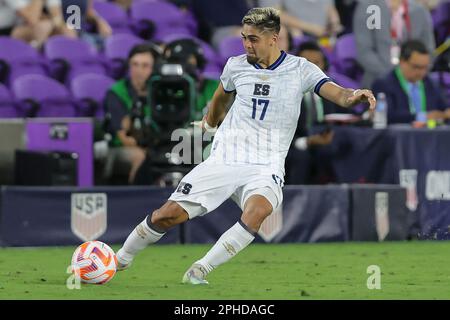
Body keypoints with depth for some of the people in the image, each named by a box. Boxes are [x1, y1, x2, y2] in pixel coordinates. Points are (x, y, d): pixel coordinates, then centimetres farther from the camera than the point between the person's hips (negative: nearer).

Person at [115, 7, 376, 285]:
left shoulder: (300, 69, -3)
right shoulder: (236, 66, 6)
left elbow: (337, 93, -15)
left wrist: (354, 95, -38)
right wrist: (209, 123, 44)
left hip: (265, 168, -2)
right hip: (224, 160, 2)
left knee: (257, 210, -36)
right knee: (168, 214, -8)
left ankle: (199, 272, -26)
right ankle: (121, 259, 18)